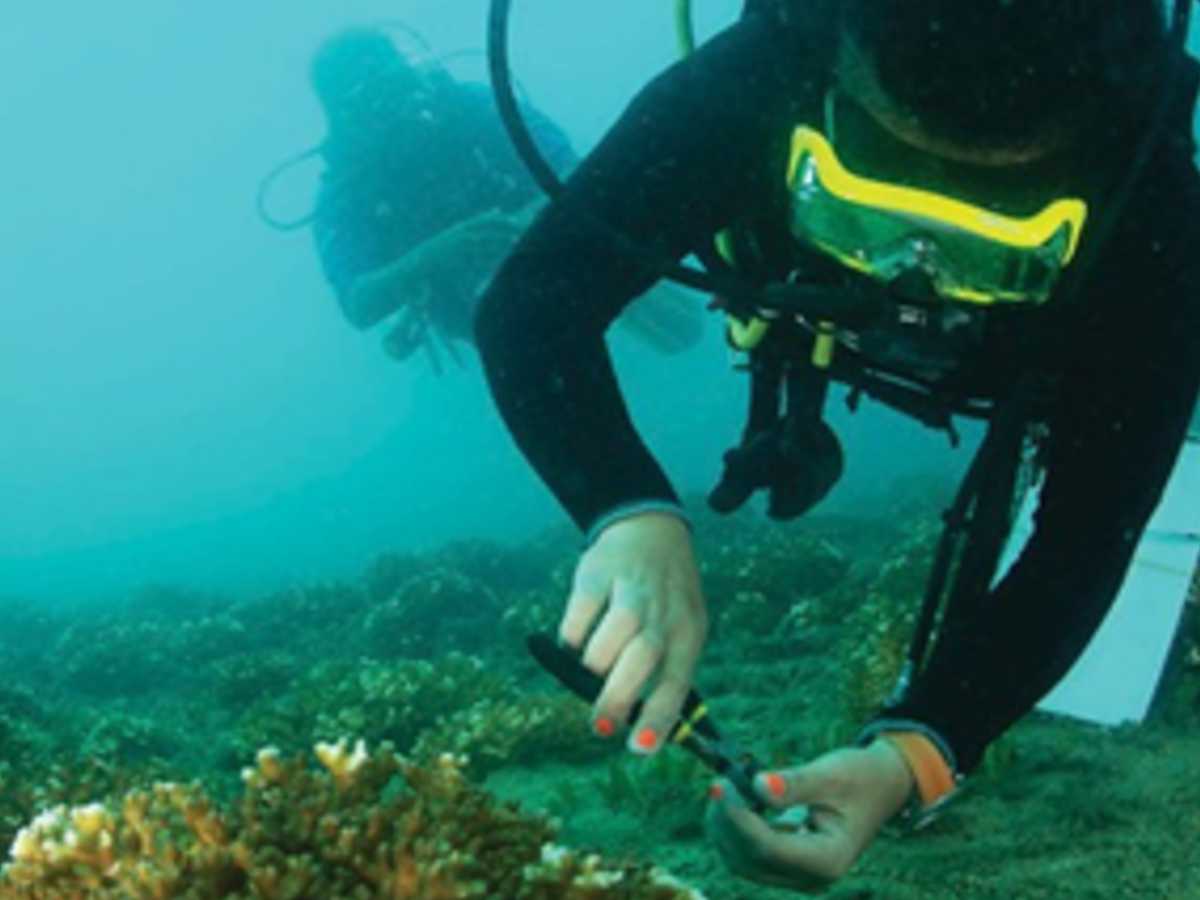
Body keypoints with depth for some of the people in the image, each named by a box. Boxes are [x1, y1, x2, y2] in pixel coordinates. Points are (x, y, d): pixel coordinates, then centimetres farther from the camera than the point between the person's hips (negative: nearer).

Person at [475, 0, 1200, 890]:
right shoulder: (753, 84, -48)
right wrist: (634, 515, -72)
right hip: (821, 317, 1)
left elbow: (1084, 542, -45)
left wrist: (916, 753, -61)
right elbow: (532, 306, -52)